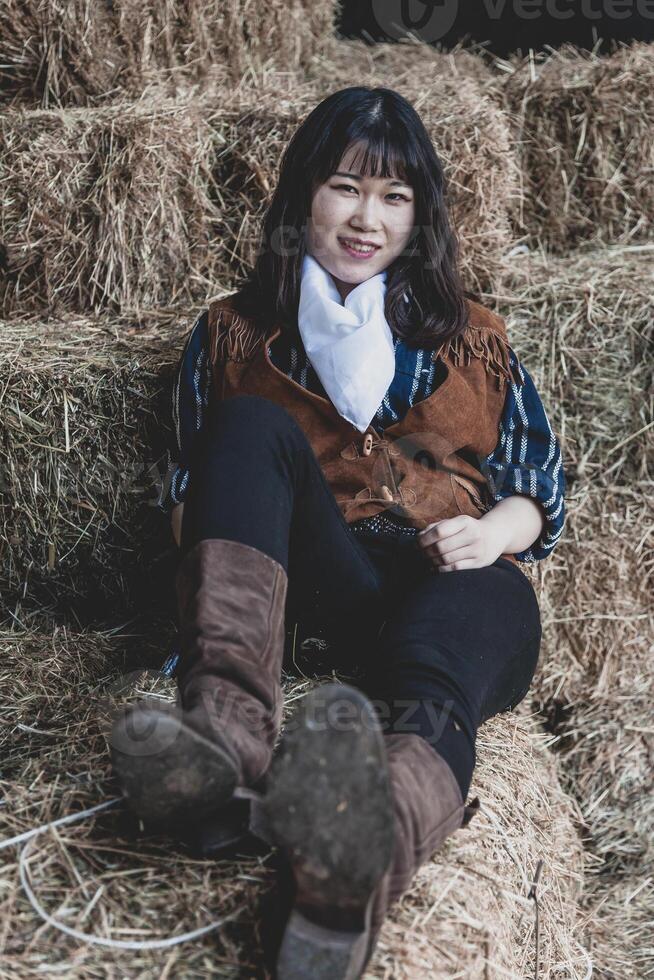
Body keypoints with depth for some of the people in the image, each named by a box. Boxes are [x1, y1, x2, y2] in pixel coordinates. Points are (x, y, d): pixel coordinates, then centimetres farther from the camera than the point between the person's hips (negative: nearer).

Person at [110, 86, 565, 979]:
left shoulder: (473, 341, 20)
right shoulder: (233, 333, 18)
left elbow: (540, 490, 18)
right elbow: (186, 488, 17)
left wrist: (492, 533, -5)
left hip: (449, 579, 0)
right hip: (306, 587, 1)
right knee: (253, 426, -26)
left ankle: (357, 868, -71)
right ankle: (228, 728, -47)